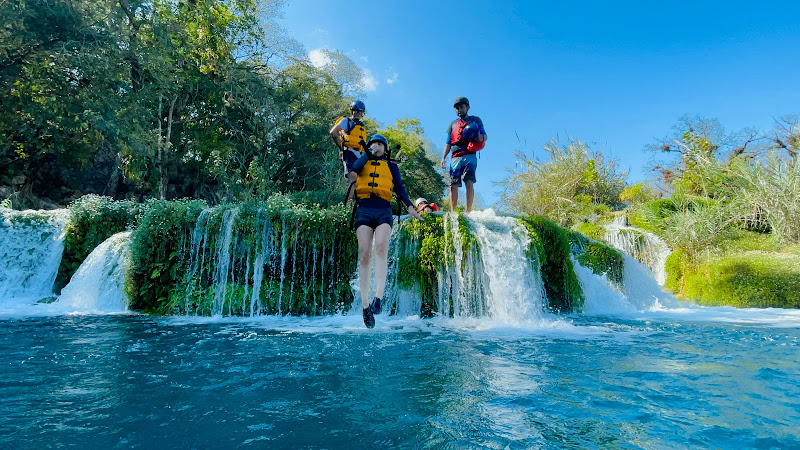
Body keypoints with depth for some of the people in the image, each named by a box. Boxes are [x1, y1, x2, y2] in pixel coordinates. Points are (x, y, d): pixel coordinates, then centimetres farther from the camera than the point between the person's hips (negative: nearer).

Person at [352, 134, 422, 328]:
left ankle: (378, 299, -34)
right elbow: (355, 168, -1)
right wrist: (369, 152, 11)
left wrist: (409, 206, -3)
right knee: (364, 255, -11)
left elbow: (399, 187, 12)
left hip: (383, 210, 0)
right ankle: (365, 304, -11)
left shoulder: (391, 166, 24)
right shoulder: (363, 162, 23)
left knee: (381, 249, -24)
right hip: (364, 210, 1)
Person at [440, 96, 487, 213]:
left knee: (469, 183, -18)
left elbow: (485, 137, 13)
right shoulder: (453, 124, 26)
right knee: (453, 185, -7)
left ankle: (468, 211, -19)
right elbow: (448, 143, 24)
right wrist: (443, 157, 10)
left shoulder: (475, 120, 17)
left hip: (469, 156, -3)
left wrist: (479, 137, -11)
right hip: (455, 157, 3)